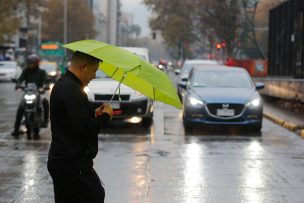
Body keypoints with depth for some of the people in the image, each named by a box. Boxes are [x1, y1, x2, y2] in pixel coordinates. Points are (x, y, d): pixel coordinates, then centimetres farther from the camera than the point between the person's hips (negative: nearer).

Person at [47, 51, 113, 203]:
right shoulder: (72, 89, -19)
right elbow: (83, 127, -25)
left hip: (60, 161, 10)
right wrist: (105, 116, -9)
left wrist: (93, 113, 13)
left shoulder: (62, 84, 15)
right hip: (73, 164, -10)